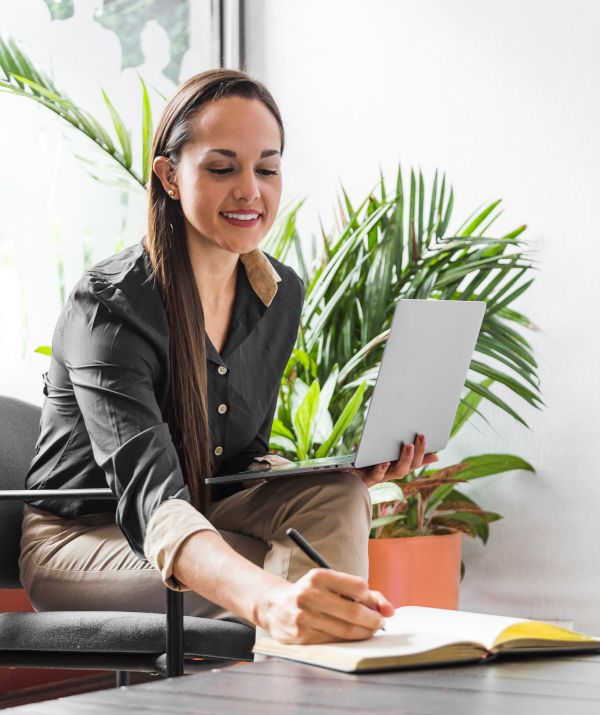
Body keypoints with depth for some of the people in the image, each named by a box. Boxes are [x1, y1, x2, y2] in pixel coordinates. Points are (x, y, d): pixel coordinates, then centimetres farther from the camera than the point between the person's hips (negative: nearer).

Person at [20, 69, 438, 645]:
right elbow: (148, 496, -41)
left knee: (335, 499, -25)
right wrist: (269, 600, -61)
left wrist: (349, 471, -13)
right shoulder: (108, 306, -25)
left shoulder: (282, 295, -1)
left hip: (206, 521, 6)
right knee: (300, 555, -31)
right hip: (79, 539, -6)